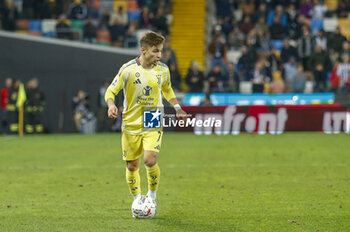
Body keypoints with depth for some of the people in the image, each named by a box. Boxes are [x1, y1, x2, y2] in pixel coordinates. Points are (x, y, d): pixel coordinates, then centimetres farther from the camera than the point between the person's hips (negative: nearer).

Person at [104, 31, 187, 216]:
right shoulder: (128, 69, -11)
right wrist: (111, 105, -24)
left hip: (153, 124, 1)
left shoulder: (163, 70, 0)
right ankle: (137, 200, 26)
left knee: (150, 160, -18)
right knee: (132, 166, 4)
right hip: (131, 124, -1)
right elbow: (110, 91, -4)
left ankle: (152, 195, 5)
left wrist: (177, 107, 10)